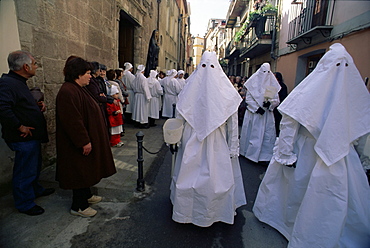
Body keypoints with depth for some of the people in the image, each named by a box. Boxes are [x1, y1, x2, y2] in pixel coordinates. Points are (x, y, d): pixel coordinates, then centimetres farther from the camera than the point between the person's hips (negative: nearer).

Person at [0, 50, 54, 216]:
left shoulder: (19, 82, 13)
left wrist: (38, 108, 5)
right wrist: (20, 127, -26)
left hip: (32, 136, 10)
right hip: (24, 138, -10)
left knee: (35, 165, 25)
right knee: (25, 171, 4)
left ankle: (35, 190, 45)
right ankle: (25, 204, 22)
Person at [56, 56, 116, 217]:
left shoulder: (78, 89, 10)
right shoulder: (68, 92, -23)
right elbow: (72, 121, -28)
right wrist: (84, 142, -24)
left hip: (86, 139, 10)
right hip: (78, 144, -10)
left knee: (85, 169, 21)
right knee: (80, 172, 3)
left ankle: (86, 195, 38)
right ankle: (78, 206, 19)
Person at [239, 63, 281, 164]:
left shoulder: (272, 84, 8)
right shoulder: (254, 82, 0)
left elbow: (276, 100, 7)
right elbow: (248, 98, -4)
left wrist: (270, 103, -14)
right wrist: (257, 108, -14)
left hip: (267, 113, 3)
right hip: (253, 113, -2)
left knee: (268, 134, 1)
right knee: (253, 133, 3)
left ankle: (264, 156, 9)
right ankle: (250, 152, 18)